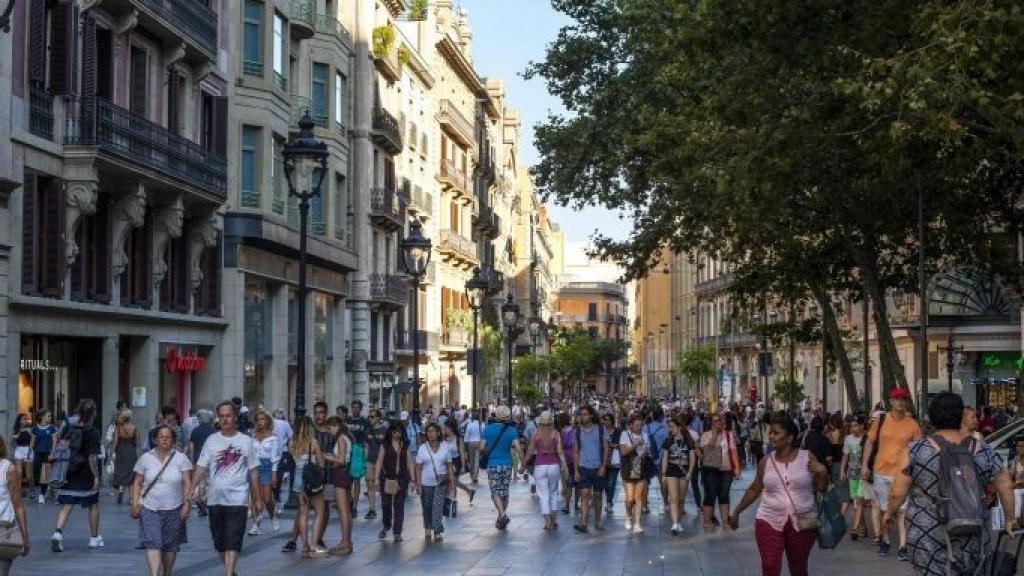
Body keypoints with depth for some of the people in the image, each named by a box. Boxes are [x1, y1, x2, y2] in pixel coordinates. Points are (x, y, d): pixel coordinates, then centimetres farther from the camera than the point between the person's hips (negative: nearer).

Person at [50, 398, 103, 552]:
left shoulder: (67, 428, 3)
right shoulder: (93, 432, -12)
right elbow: (92, 457, -16)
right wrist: (96, 476, -11)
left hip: (68, 474, 4)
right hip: (86, 475, -3)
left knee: (66, 505, 4)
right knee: (94, 505, 13)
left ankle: (57, 532, -18)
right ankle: (94, 538, 21)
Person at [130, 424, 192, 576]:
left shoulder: (181, 459, 3)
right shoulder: (145, 458, 4)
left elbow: (187, 483, -1)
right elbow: (137, 483, 6)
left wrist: (187, 503, -10)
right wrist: (135, 503, -2)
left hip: (173, 508, 1)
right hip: (149, 508, -1)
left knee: (170, 545, 9)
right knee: (152, 543, -15)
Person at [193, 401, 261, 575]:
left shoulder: (246, 441, 3)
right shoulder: (211, 440, 7)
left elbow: (253, 471, 7)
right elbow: (202, 467, 1)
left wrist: (257, 499, 7)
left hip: (237, 500, -3)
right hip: (215, 499, 3)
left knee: (232, 541, -11)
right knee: (219, 541, 12)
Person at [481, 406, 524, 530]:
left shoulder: (488, 429, -4)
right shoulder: (512, 430, -5)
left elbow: (482, 447, -3)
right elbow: (518, 448, -12)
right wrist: (523, 462, -4)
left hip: (493, 464, -2)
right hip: (507, 464, 2)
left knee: (495, 492, -2)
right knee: (504, 491, 13)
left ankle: (503, 515, -22)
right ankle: (501, 519, 20)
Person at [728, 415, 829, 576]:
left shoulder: (807, 457, -4)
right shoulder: (766, 461, 2)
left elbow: (822, 489, 1)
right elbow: (754, 490, 13)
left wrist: (823, 474, -19)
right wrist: (736, 512, 17)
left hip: (802, 523, -1)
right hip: (769, 522, 1)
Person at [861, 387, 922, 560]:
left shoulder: (912, 424, -4)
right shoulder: (881, 420, -1)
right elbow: (870, 442, 6)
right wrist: (864, 465, 2)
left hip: (902, 472, -2)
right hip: (881, 471, 2)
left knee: (901, 511, -6)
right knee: (883, 509, 15)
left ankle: (902, 547, -5)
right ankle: (884, 541, 30)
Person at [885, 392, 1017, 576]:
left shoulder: (917, 451, -8)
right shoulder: (982, 451, 1)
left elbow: (897, 492, -5)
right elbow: (1006, 486, 8)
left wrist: (890, 512, 14)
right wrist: (1010, 518, 23)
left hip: (929, 538, -3)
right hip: (972, 539, 3)